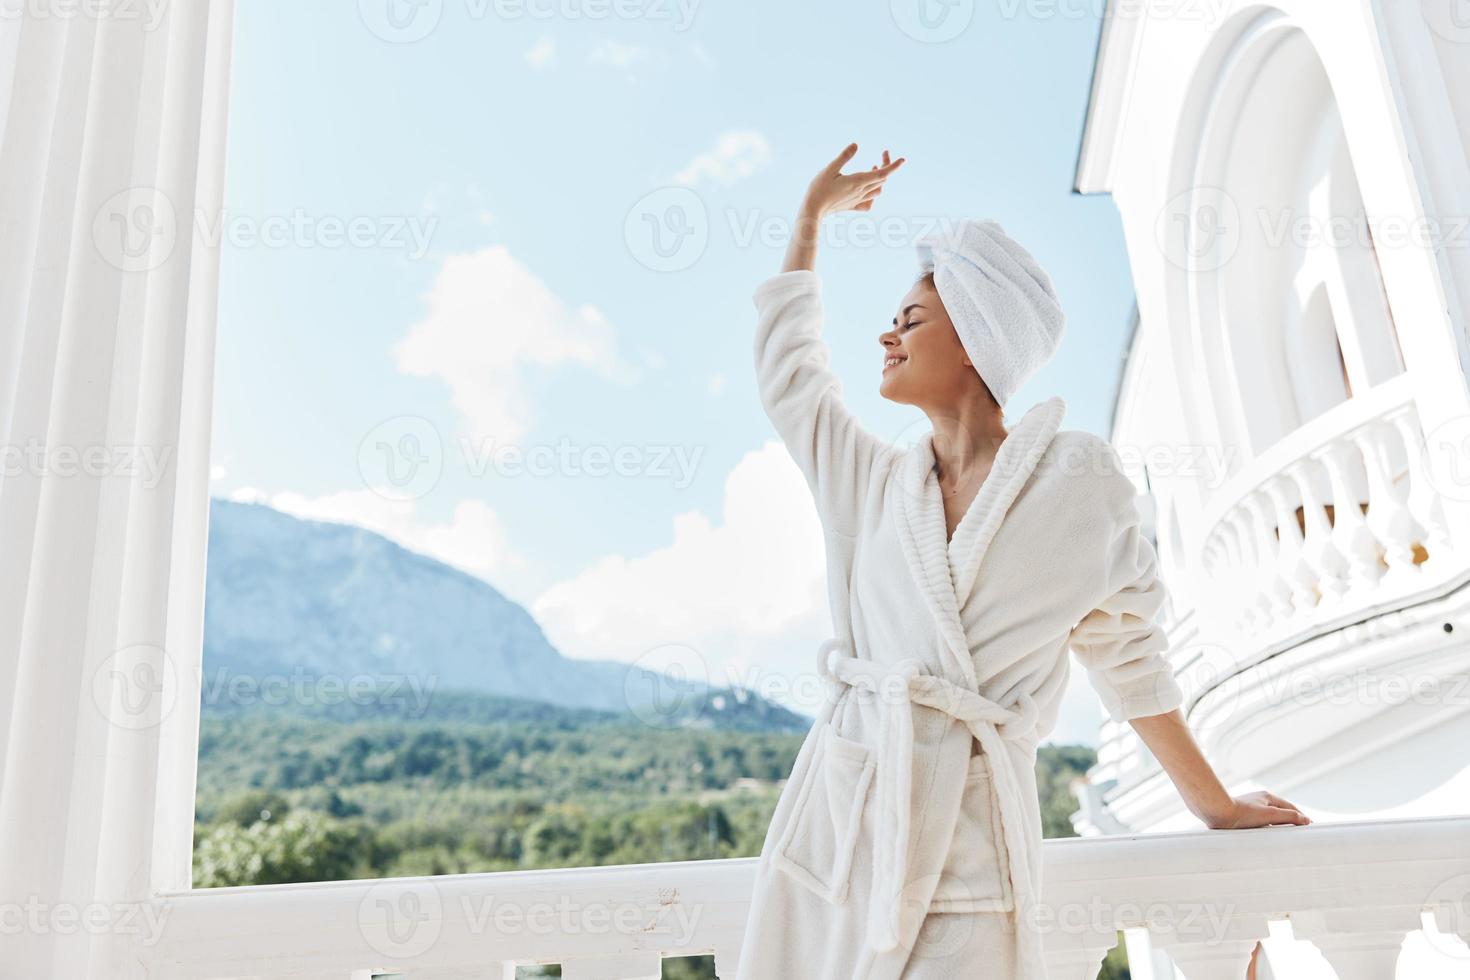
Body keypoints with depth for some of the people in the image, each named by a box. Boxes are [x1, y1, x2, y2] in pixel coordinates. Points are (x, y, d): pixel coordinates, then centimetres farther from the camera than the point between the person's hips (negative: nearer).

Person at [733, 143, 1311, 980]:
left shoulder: (1079, 479, -1)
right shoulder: (877, 484, 11)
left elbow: (1127, 658, 7)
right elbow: (790, 374, 20)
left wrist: (1216, 807, 16)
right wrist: (814, 216, 28)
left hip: (966, 841, -3)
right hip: (835, 817, 4)